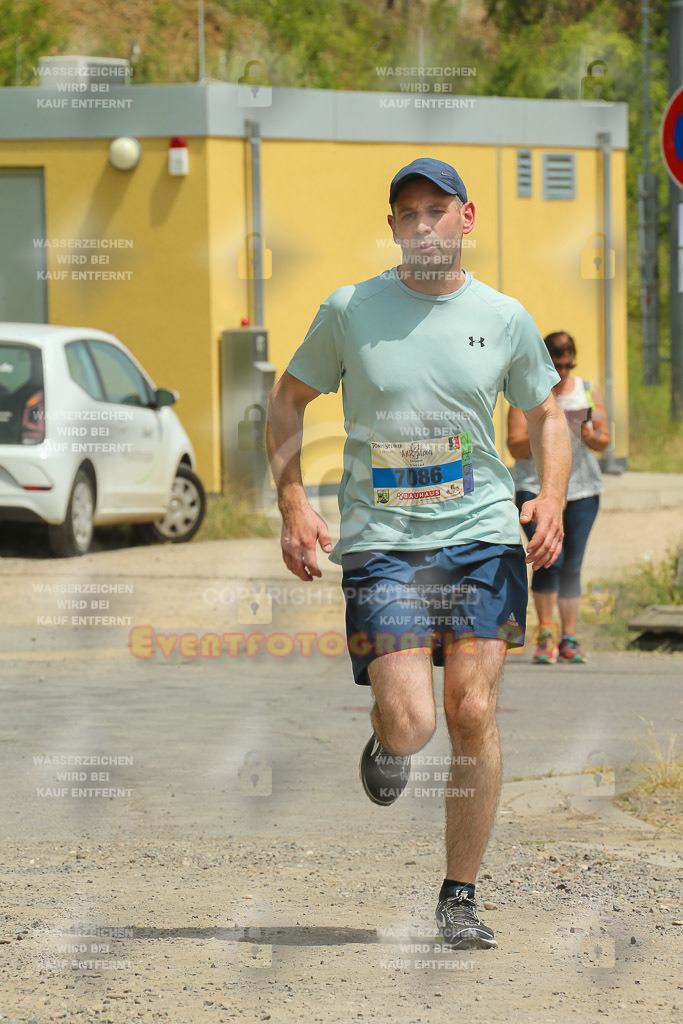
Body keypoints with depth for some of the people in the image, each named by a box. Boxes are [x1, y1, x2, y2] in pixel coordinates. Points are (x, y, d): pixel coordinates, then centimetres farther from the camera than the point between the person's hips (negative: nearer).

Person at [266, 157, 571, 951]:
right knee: (411, 723, -13)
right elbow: (287, 402, 12)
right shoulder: (349, 311, 1)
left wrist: (551, 501, 1)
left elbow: (547, 415, 18)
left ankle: (459, 897, 5)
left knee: (472, 713, -7)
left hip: (483, 534, 1)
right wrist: (292, 505, 1)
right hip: (381, 537, -1)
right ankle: (384, 744, 27)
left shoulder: (504, 318, 5)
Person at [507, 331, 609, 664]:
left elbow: (604, 441, 12)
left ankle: (569, 640, 7)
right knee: (550, 559, -16)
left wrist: (591, 438, -10)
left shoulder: (589, 391, 12)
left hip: (581, 489, 3)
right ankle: (545, 636, -7)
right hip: (536, 487, -3)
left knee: (572, 565, 1)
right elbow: (515, 447, -1)